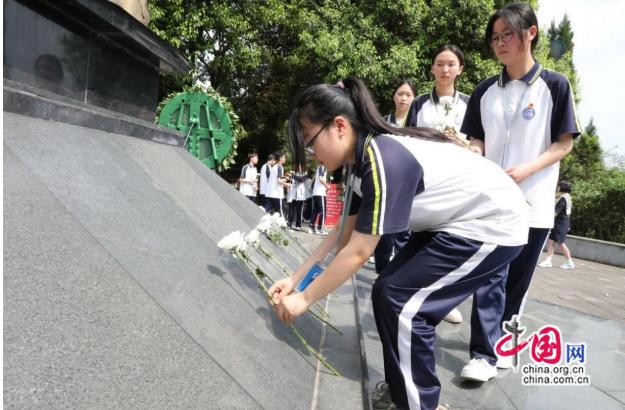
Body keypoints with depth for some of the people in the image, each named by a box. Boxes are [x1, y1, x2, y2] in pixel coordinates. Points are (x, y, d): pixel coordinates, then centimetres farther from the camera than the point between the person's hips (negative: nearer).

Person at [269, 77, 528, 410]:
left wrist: (304, 299, -12)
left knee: (398, 301, -11)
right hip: (458, 219, 9)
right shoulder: (365, 159, 2)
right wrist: (294, 278, 7)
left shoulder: (385, 160, -28)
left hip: (492, 224, -9)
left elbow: (358, 253, -24)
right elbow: (344, 233, 8)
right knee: (390, 293, 6)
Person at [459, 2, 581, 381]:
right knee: (489, 277, -5)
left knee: (517, 281, 9)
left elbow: (565, 143, -2)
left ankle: (501, 343, 27)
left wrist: (526, 169, -18)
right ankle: (485, 353, 0)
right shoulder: (486, 90, 8)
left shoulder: (554, 85, -1)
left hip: (534, 201, -1)